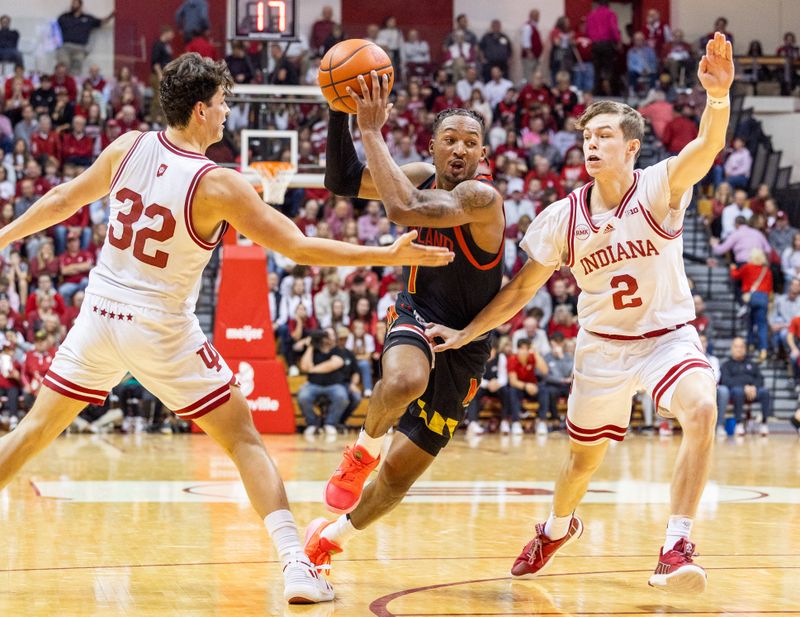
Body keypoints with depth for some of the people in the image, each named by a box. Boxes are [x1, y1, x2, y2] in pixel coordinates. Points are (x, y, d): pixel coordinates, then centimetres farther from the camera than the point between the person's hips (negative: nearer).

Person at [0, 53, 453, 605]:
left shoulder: (129, 148, -3)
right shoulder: (218, 185, -17)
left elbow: (65, 199, 12)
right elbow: (299, 247, -16)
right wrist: (389, 256, -11)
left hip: (100, 315, 4)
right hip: (163, 331, -4)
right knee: (244, 440, 4)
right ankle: (297, 566, -6)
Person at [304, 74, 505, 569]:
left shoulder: (482, 195, -23)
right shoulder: (425, 176, -2)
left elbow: (403, 210, -38)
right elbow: (342, 181, 1)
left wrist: (373, 130, -34)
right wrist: (340, 112, -13)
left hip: (463, 346, -3)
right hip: (416, 319, 3)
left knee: (400, 473, 2)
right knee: (404, 383, -38)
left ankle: (333, 535, 31)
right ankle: (365, 448, -5)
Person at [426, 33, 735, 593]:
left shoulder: (660, 187, -16)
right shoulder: (562, 219, -8)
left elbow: (707, 148, -37)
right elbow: (523, 288, 4)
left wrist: (718, 95, -56)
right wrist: (467, 333, 1)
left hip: (669, 336, -3)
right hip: (603, 344, 3)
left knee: (701, 408, -33)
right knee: (584, 458, 15)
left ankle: (677, 549, -29)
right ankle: (558, 528, 51)